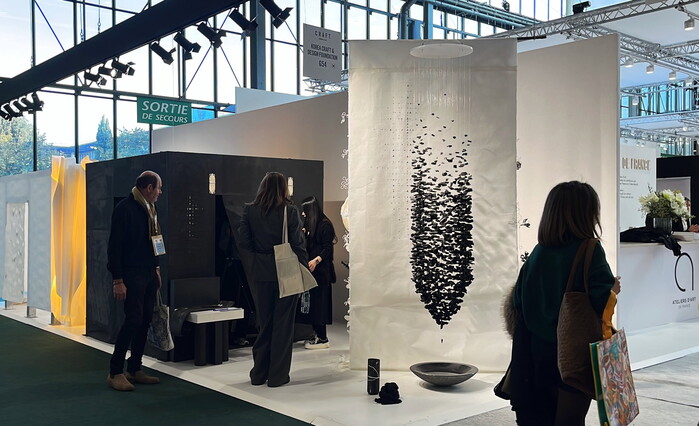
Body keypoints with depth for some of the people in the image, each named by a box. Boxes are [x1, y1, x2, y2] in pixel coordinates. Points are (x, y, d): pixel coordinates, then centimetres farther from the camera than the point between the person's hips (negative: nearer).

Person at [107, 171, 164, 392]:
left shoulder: (149, 209, 13)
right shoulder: (124, 208, -12)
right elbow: (115, 246, -15)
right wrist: (118, 280, -17)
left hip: (149, 274, 8)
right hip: (132, 275, -8)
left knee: (145, 320, 9)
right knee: (133, 320, -10)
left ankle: (134, 369, 18)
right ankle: (115, 372, 0)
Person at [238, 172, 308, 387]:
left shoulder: (250, 210, -1)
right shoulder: (290, 211, -10)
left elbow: (244, 242, -3)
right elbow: (298, 244, -10)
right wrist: (304, 266, -1)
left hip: (261, 274, 3)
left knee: (264, 323, 14)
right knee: (283, 324, 6)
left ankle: (259, 373, 21)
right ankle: (278, 375, 12)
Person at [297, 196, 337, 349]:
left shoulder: (325, 225, -9)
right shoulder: (309, 224, 18)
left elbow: (327, 249, -15)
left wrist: (316, 260, -29)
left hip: (321, 270, -9)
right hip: (310, 269, 9)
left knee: (318, 303, -8)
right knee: (311, 301, 8)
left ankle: (323, 339, -2)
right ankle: (317, 335, 16)